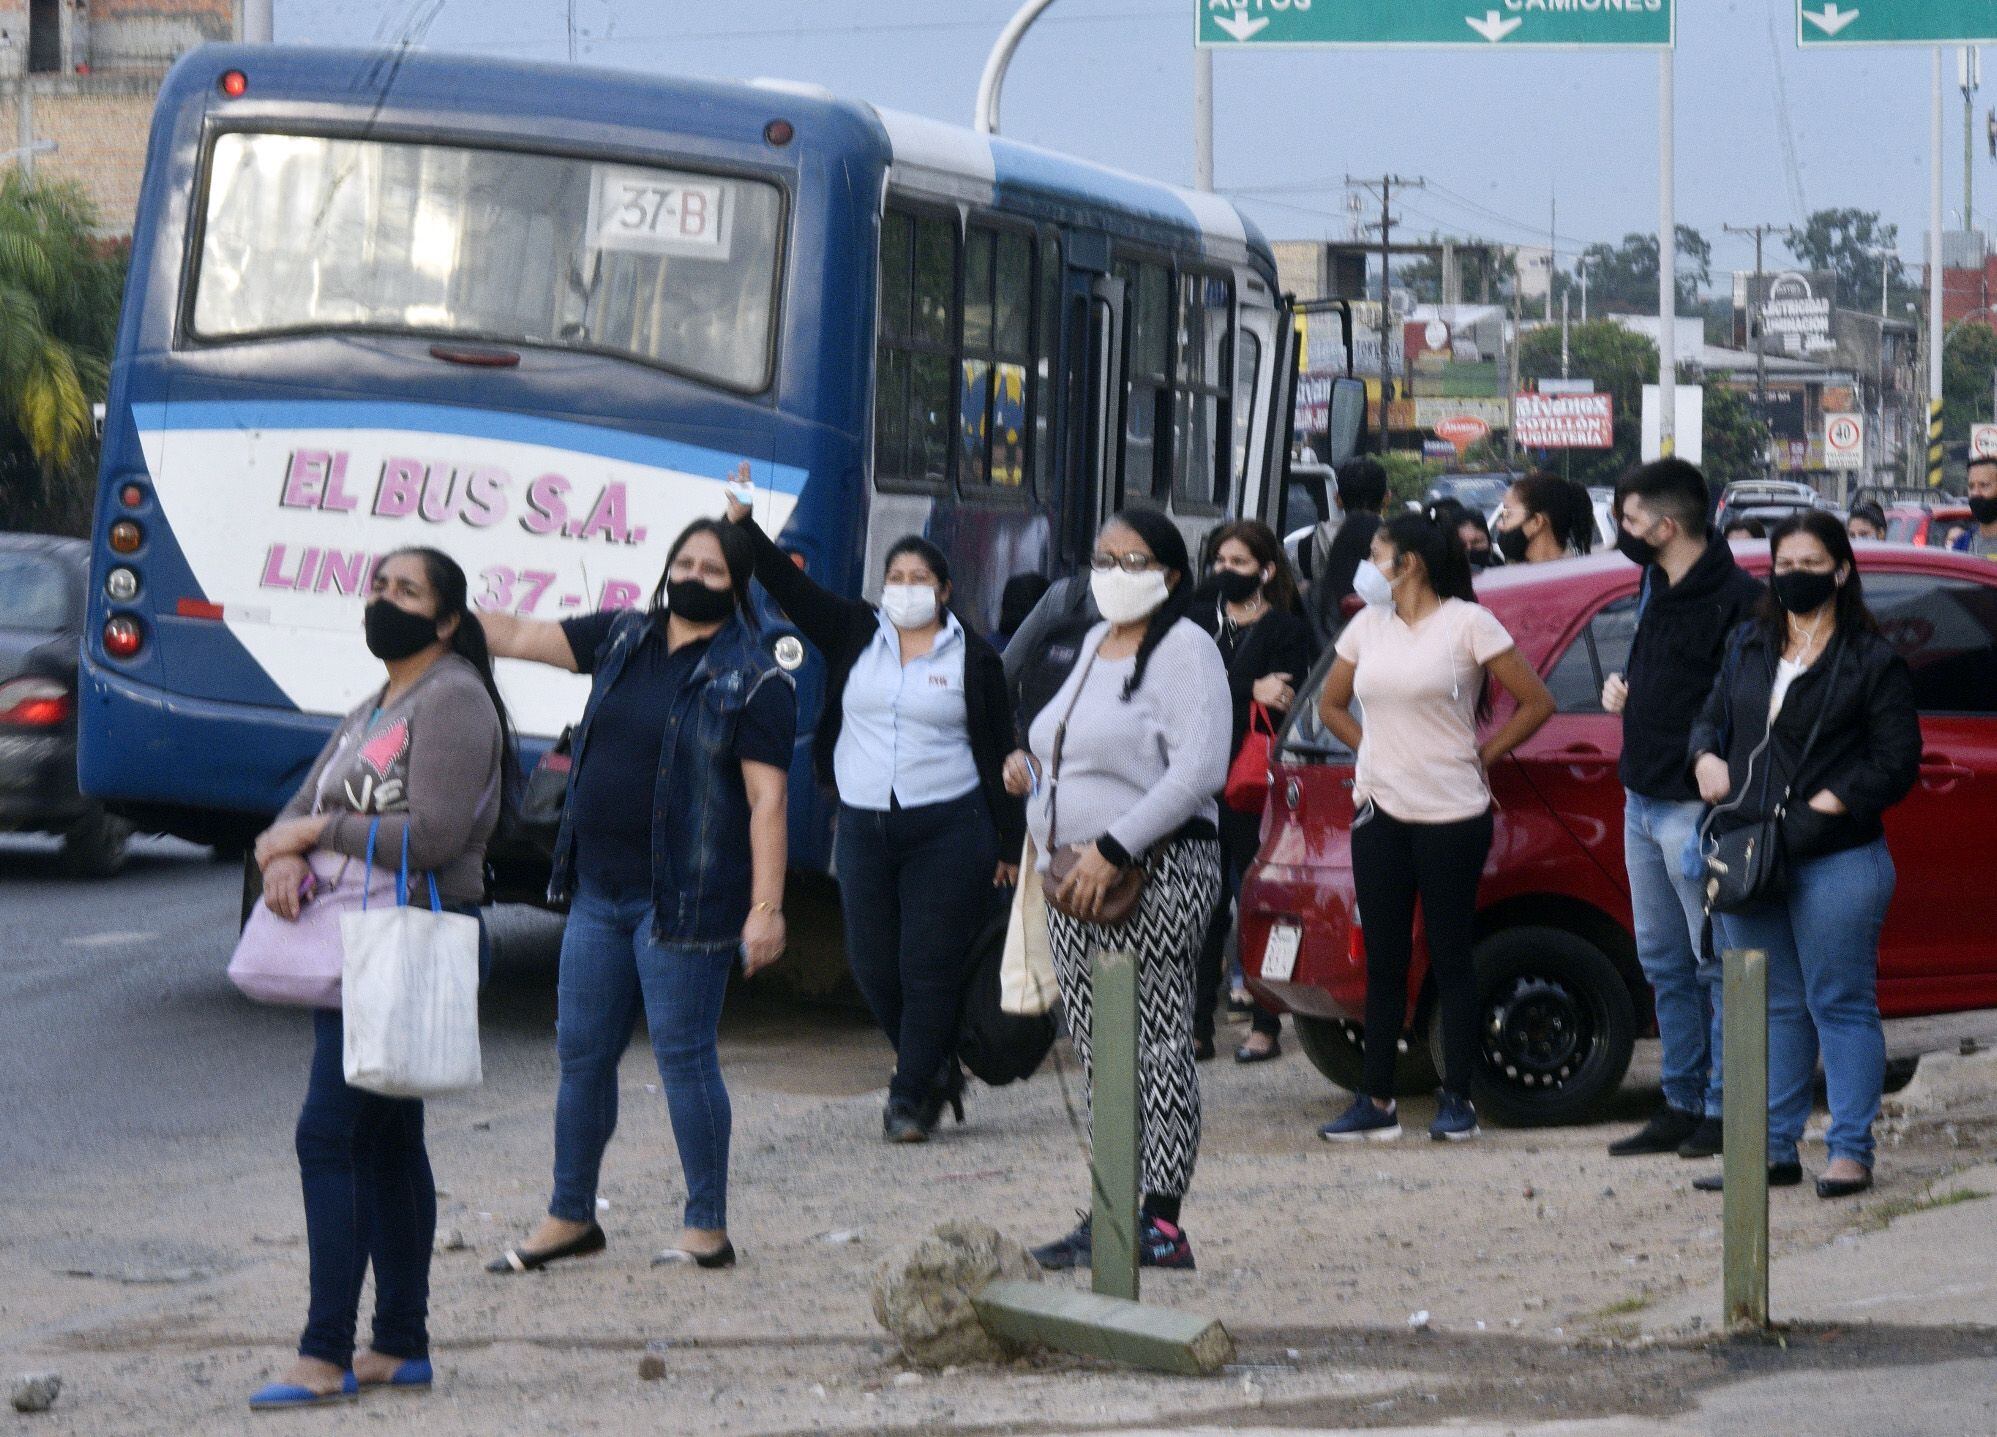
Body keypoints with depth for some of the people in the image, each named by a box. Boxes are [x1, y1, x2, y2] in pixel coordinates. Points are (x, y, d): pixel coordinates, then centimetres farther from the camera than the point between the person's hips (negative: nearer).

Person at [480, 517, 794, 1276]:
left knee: (683, 1056, -2)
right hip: (598, 892, 6)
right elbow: (515, 635, 15)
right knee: (581, 1052, 11)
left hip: (683, 901, -6)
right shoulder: (622, 640, 10)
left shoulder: (754, 681, -7)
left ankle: (707, 1229, 8)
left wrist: (766, 908, -17)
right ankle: (570, 1218, 24)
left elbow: (766, 801, -11)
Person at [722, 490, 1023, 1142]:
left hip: (948, 830, -3)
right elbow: (789, 585, 2)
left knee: (930, 966, -5)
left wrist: (1010, 844, 4)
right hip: (863, 827, 3)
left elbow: (997, 756, 5)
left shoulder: (974, 659, 2)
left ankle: (911, 1098, 2)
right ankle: (936, 1069, 25)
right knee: (873, 965, 5)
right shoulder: (855, 634, 9)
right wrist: (743, 525, -12)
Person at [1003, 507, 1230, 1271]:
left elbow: (1199, 767, -19)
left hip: (1155, 877, -9)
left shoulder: (1183, 650, -9)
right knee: (1097, 1050, 9)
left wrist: (1114, 850, -23)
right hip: (1072, 879, 9)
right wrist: (1029, 761, 10)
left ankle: (1162, 1222, -7)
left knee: (1156, 1045, -8)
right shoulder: (1096, 644, 18)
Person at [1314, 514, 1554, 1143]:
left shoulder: (1468, 624, -6)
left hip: (1452, 815, -5)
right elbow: (1331, 704, 25)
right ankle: (1376, 1102, 9)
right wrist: (1374, 753, 12)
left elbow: (1537, 702, -5)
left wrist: (1483, 755, -4)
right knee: (1384, 960, 6)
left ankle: (1456, 1101, 6)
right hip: (1381, 812, 5)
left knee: (1450, 956, 0)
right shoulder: (1367, 627, 10)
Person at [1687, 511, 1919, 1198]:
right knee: (1773, 1007, 11)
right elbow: (1713, 717, 25)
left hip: (1835, 860, -6)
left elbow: (1897, 762, -5)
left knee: (1840, 1004, -2)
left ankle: (1850, 1151, 3)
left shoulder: (1872, 661, -2)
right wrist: (1706, 756, 3)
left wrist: (1831, 802, -15)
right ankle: (1774, 1149, 16)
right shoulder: (1749, 647, 15)